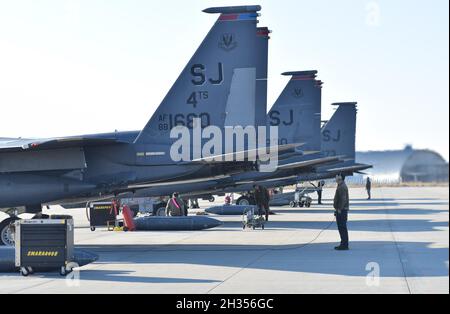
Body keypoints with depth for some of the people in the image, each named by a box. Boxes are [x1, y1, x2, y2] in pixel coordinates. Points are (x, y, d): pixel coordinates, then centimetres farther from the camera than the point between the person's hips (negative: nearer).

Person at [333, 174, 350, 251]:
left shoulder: (342, 187, -17)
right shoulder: (341, 186, 17)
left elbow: (343, 199, -24)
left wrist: (339, 209, -23)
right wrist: (338, 209, 22)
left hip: (341, 210, -11)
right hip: (341, 210, 11)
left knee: (342, 227, -8)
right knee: (341, 228, 14)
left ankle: (345, 245, -7)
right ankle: (343, 244, 19)